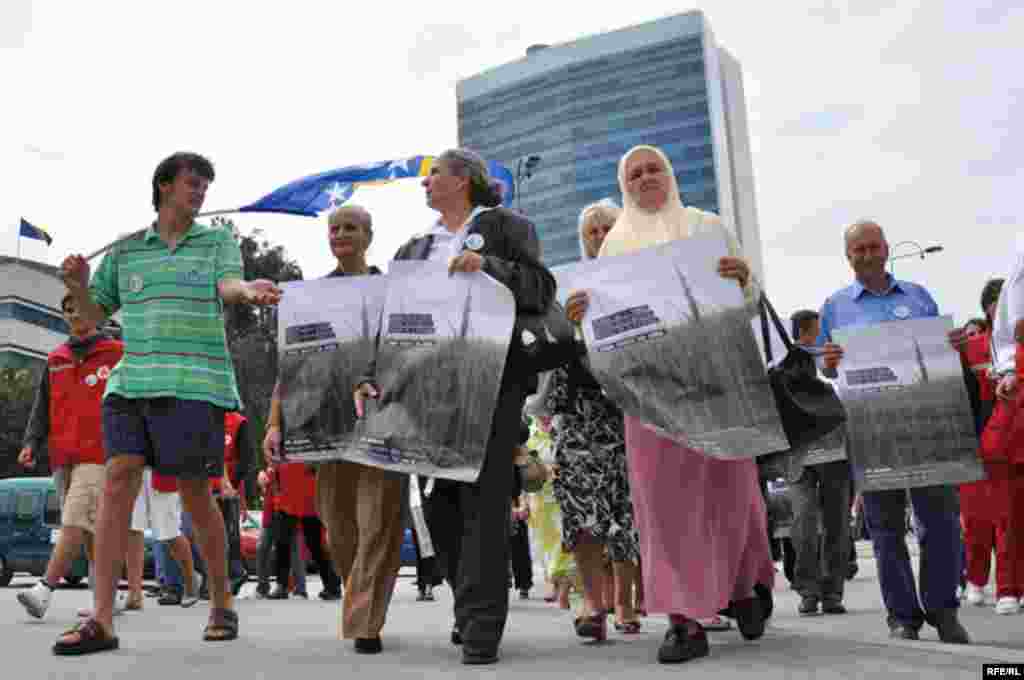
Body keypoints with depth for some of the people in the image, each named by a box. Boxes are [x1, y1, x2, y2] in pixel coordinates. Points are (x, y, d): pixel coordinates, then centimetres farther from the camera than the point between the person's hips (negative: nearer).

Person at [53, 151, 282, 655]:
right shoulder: (124, 250, 16)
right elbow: (94, 315, 19)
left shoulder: (219, 241, 9)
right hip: (132, 382, 3)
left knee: (194, 493, -1)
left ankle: (222, 604, 17)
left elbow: (228, 289, -11)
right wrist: (76, 285, -3)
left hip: (194, 384, -3)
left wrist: (250, 291, -35)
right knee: (118, 480, -9)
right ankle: (101, 621, -9)